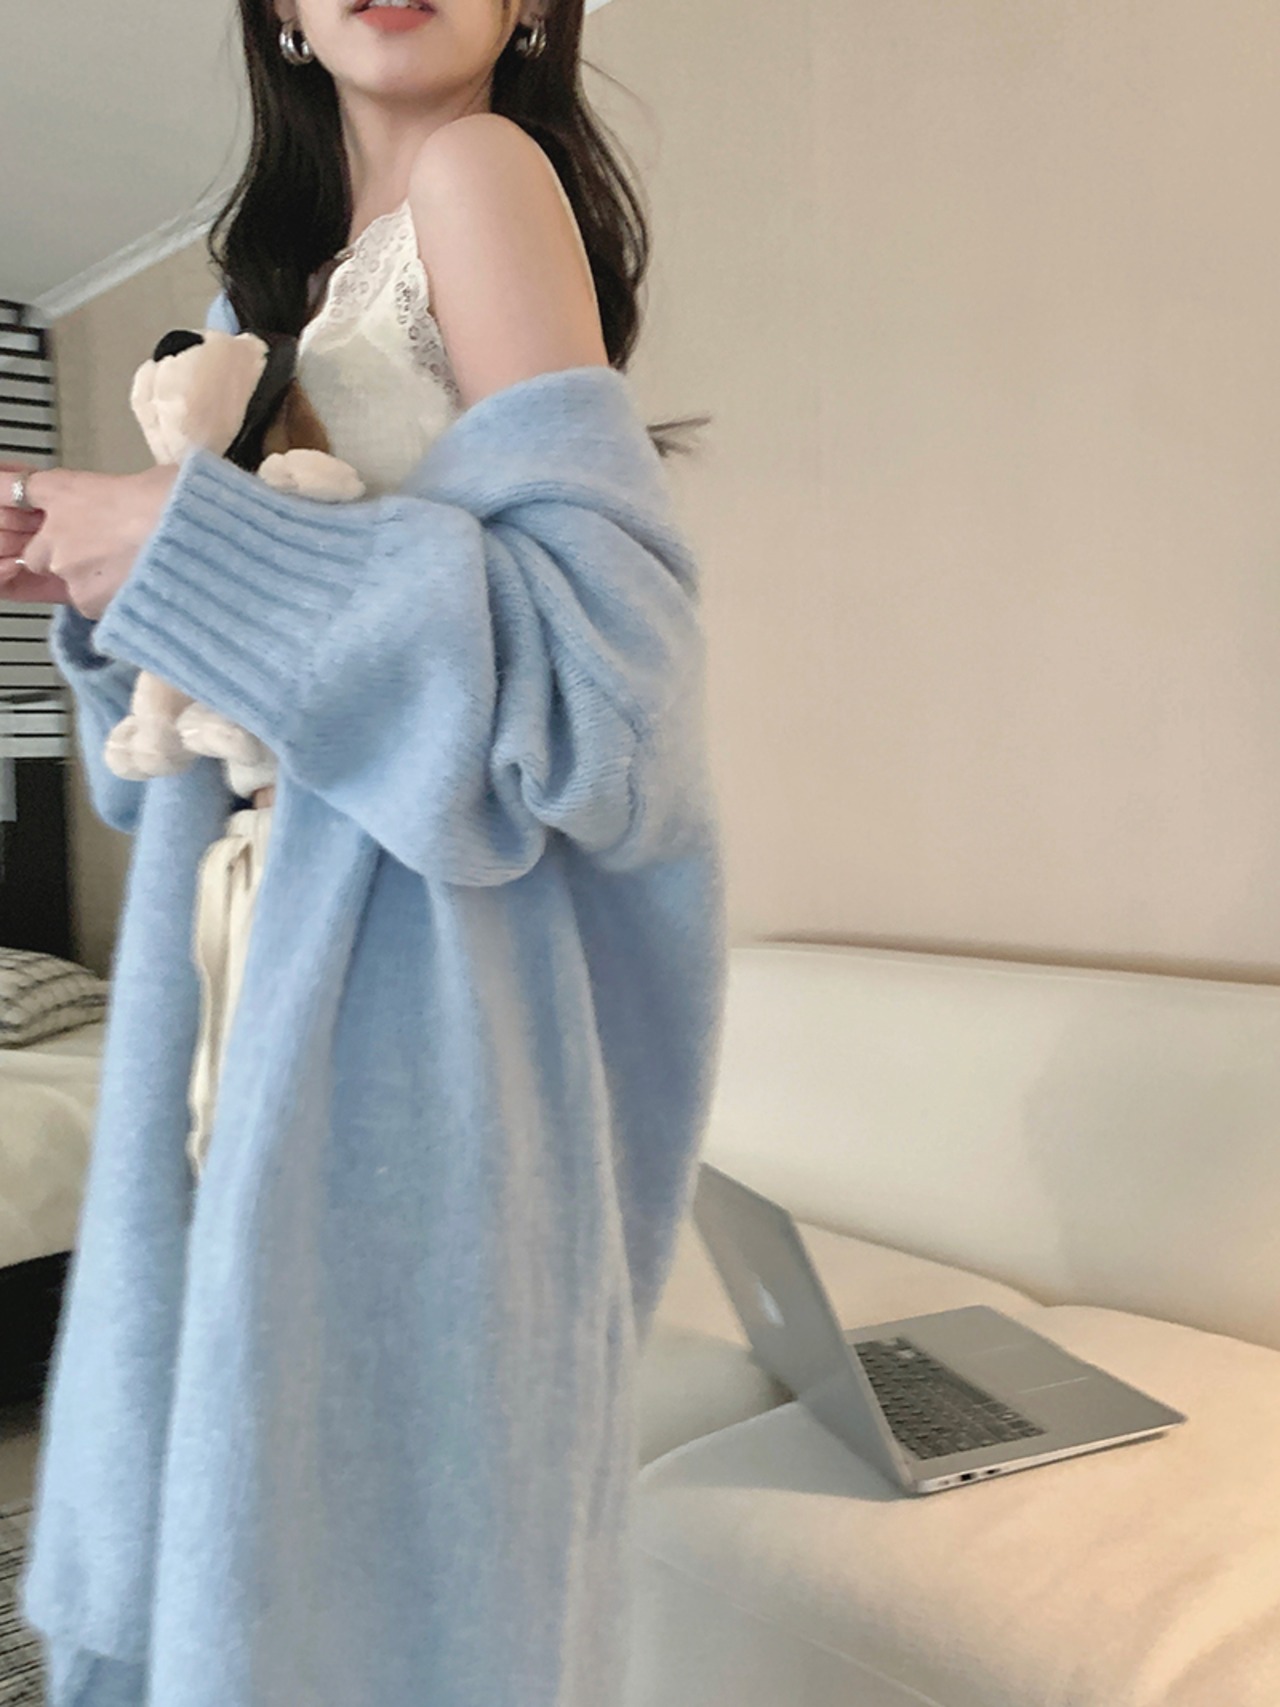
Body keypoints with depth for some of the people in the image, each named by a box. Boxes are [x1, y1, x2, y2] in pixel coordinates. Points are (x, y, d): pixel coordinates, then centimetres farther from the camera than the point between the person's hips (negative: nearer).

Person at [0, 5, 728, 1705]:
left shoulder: (485, 168, -5)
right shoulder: (286, 259, 19)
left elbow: (592, 620, -18)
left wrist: (184, 538, -16)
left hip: (410, 955, -8)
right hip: (265, 934, 8)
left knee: (384, 1468, 2)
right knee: (218, 1423, 16)